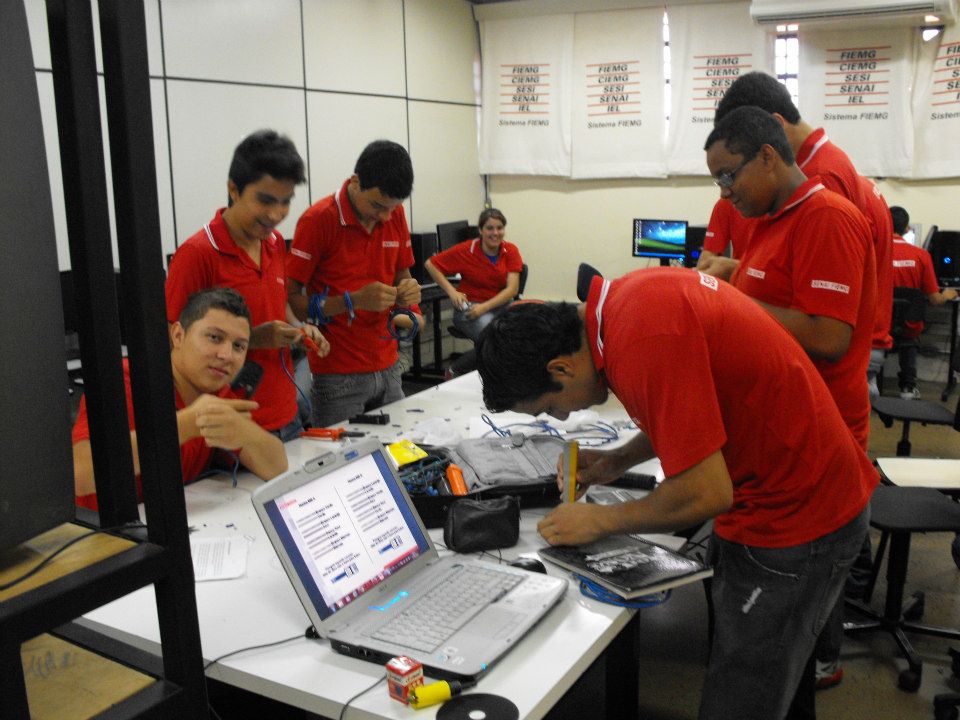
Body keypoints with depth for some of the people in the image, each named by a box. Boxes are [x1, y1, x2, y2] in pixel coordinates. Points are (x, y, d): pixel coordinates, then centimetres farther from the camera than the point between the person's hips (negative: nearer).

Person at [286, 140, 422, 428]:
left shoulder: (395, 214, 4)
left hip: (387, 368, 5)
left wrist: (406, 292, -6)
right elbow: (291, 299, -12)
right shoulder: (318, 219, -13)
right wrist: (354, 301, -22)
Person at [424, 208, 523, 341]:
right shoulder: (466, 250, -7)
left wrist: (484, 307, -21)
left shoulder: (511, 250, 0)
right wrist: (451, 291, -11)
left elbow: (512, 289, -9)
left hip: (502, 304, 3)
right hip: (470, 304, -3)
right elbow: (430, 264, -1)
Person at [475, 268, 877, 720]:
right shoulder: (628, 297, -1)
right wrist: (620, 459, 7)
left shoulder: (645, 343, -30)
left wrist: (599, 521, -11)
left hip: (796, 517, -9)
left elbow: (705, 494, -26)